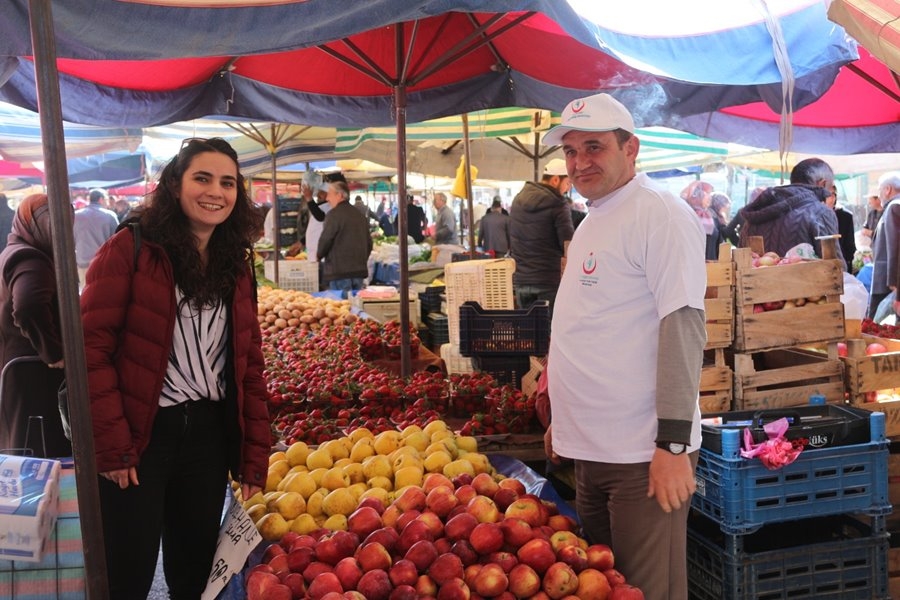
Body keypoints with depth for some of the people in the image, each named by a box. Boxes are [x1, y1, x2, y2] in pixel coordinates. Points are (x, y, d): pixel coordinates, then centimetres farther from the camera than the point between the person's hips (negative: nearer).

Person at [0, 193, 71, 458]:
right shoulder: (31, 262, -16)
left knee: (22, 449, 18)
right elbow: (29, 308, -35)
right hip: (35, 379, -11)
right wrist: (54, 352, -25)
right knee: (48, 455, -7)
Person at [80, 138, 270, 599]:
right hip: (137, 436, -5)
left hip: (210, 435, 5)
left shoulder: (237, 265, 8)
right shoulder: (130, 249, -7)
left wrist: (254, 456, 5)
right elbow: (92, 348, -12)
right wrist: (111, 445, -16)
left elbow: (249, 366, 9)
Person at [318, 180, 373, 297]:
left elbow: (326, 240, -12)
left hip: (340, 271, -7)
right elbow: (369, 243, 18)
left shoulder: (335, 214, -9)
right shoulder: (359, 215, 15)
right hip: (359, 270, 7)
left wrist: (319, 254, 7)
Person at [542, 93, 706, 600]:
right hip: (594, 448, 9)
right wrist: (565, 421, 23)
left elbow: (683, 326, -19)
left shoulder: (659, 214, -11)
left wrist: (673, 443, -23)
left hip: (642, 454, -9)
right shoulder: (595, 221, 16)